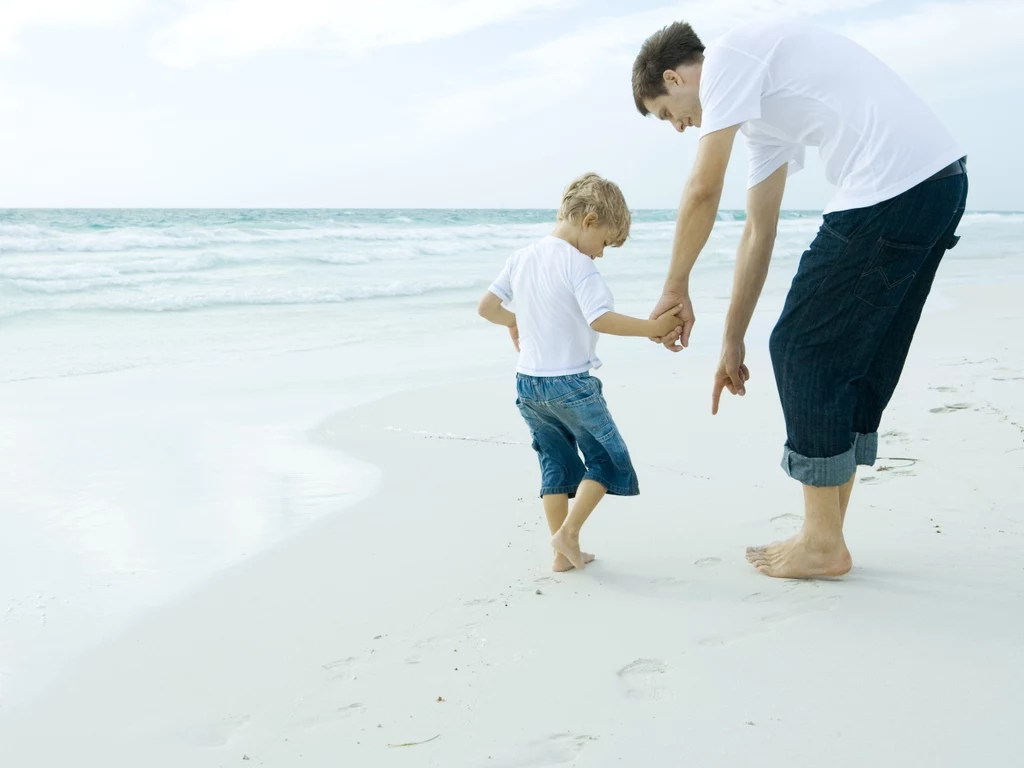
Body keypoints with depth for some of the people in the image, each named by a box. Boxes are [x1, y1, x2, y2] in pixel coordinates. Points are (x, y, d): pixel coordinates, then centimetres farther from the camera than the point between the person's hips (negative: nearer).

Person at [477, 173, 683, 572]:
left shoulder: (521, 258, 5)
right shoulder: (579, 265, -16)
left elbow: (486, 307, 9)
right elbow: (600, 319, -28)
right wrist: (653, 327, -22)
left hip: (528, 383, 7)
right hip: (570, 384, -7)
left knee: (556, 463, 16)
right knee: (608, 457, 9)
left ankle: (562, 553, 18)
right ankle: (568, 533, 1)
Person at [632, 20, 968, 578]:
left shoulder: (729, 56, 0)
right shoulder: (758, 102, 27)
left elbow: (703, 191, -7)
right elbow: (758, 231, 26)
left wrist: (675, 290, 6)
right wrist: (732, 342, 27)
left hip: (891, 189, -10)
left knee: (802, 348, -1)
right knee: (856, 360, 15)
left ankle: (823, 545, 9)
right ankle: (828, 535, 24)